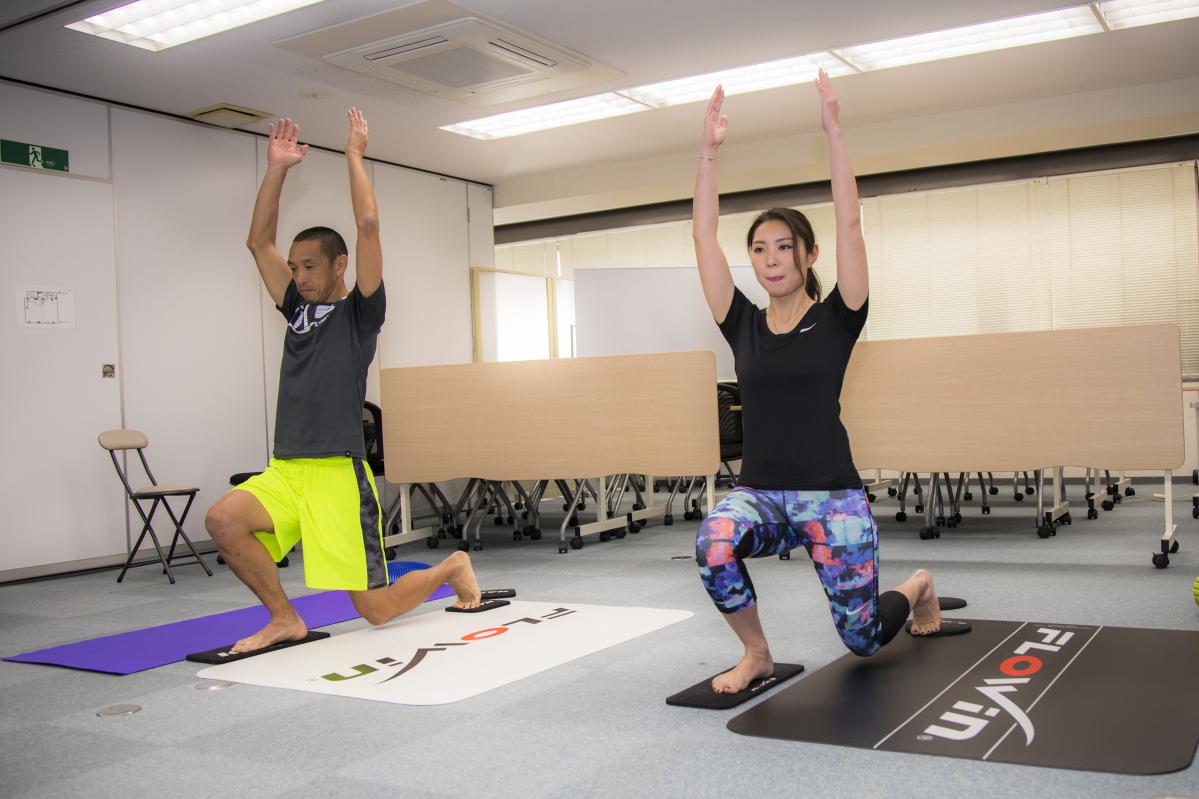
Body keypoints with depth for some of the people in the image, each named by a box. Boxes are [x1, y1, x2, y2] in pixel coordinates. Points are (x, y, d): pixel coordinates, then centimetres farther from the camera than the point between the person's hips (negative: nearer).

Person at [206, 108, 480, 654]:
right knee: (224, 519, -23)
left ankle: (453, 567, 27)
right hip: (285, 471, 6)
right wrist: (277, 168, 11)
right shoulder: (297, 309, 16)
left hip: (339, 472, -6)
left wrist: (355, 155, -1)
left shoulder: (360, 311, 0)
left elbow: (368, 225, -10)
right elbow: (259, 241, 15)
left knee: (377, 609, -5)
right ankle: (285, 620, -2)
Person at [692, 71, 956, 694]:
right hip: (760, 491, 2)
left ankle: (917, 588, 44)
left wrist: (833, 132, -12)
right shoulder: (742, 325, 4)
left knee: (863, 636, 7)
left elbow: (849, 222, -11)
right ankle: (757, 654, -4)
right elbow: (704, 235, 0)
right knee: (713, 547, -33)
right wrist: (709, 149, -4)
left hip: (832, 495, -2)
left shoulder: (836, 319, -2)